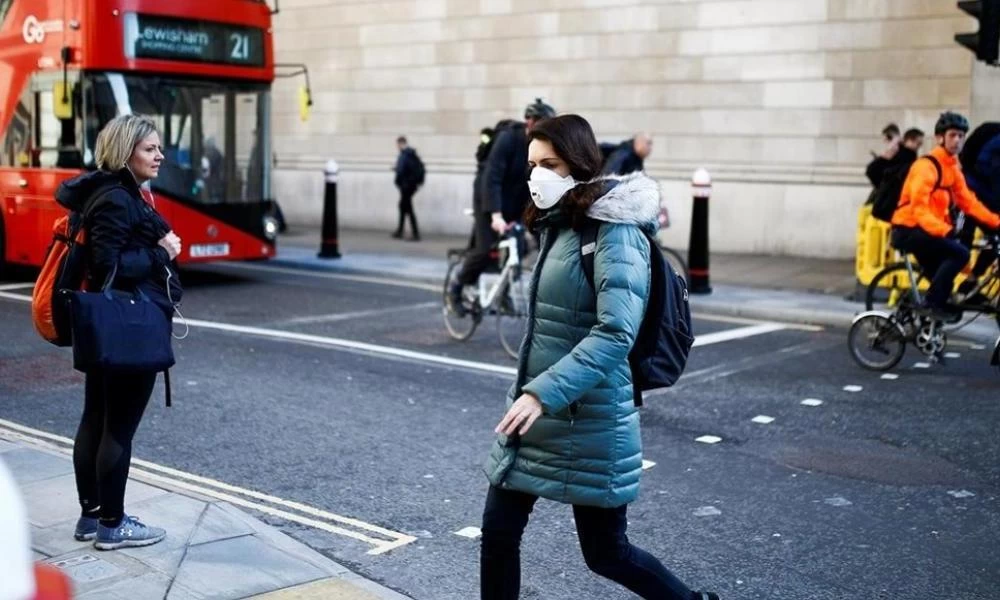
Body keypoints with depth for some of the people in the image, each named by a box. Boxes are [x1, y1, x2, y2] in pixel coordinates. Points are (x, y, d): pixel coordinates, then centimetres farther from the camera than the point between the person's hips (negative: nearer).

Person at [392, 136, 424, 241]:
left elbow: (400, 171, -23)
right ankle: (400, 231, 29)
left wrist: (398, 183, -9)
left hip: (405, 185, -9)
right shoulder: (413, 154, 9)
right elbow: (421, 167, 13)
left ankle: (416, 234, -5)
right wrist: (419, 181, 15)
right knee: (403, 206, 21)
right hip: (413, 184, 9)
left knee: (408, 209, -3)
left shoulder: (402, 156, -17)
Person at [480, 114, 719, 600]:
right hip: (535, 411, 8)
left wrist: (544, 392, -32)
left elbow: (615, 333, -27)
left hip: (588, 421, -8)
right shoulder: (557, 226, 9)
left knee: (605, 553, 6)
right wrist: (529, 393, 18)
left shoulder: (614, 232, -16)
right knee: (498, 531, 8)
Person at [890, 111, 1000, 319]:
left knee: (942, 281, 13)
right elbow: (919, 208, -26)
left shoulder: (953, 168, 12)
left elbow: (968, 202, 9)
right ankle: (932, 304, -17)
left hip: (924, 231, 10)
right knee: (960, 253, -22)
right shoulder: (927, 166, -17)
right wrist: (945, 230, -39)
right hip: (908, 231, -10)